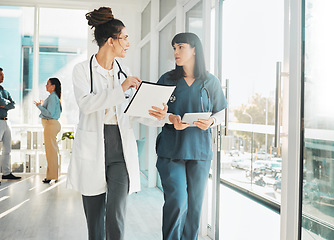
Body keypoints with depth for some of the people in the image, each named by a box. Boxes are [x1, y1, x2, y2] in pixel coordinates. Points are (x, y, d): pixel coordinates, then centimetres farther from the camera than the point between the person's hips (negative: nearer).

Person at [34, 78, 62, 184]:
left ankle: (52, 176, 0)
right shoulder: (54, 96, 16)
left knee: (51, 150, -5)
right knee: (53, 149, 14)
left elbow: (49, 113, -21)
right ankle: (54, 174, 20)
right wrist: (43, 105, 21)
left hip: (50, 124, -10)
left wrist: (39, 106, -12)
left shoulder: (52, 97, -15)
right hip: (52, 124, 10)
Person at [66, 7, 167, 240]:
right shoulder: (82, 70, 0)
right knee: (94, 214, 8)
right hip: (92, 148, -2)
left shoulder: (125, 71, 12)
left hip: (121, 147, 2)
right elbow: (86, 103, -16)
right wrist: (121, 88, -22)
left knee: (116, 216, -6)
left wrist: (154, 115, -12)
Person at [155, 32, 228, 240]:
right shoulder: (167, 79, 6)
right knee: (177, 201, -11)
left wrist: (211, 121, -12)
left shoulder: (211, 82, 6)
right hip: (171, 149, -1)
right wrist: (171, 119, -14)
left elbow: (221, 114, 11)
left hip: (200, 150, 1)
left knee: (195, 204, 7)